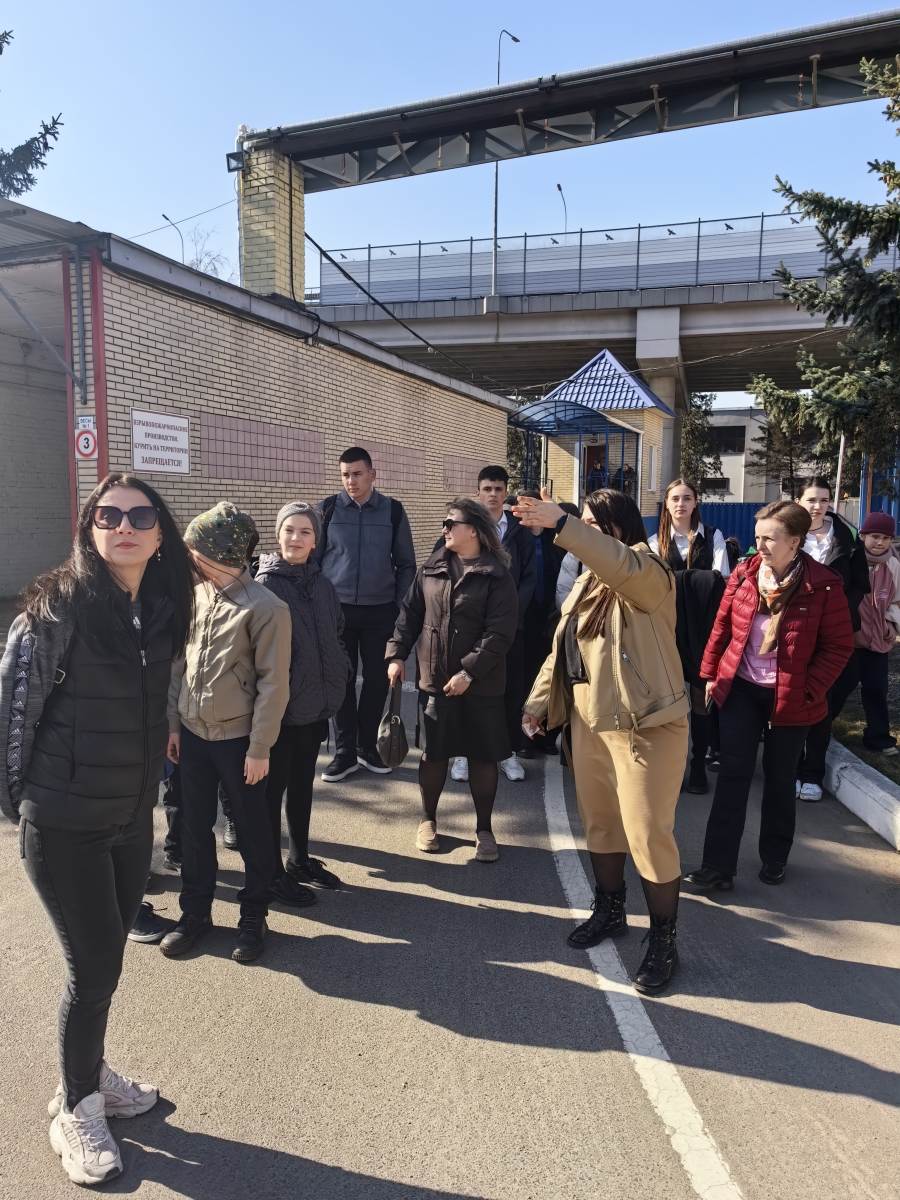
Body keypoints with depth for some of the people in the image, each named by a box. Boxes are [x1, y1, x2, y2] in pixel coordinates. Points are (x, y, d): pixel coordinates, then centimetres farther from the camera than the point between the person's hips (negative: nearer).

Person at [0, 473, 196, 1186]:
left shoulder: (161, 610, 1)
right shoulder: (58, 606, -17)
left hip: (132, 818, 6)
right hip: (64, 824, -5)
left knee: (106, 959, 19)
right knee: (96, 966, 4)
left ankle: (91, 1076, 43)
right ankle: (76, 1112, 28)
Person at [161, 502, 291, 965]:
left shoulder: (266, 608, -15)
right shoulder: (195, 595, 3)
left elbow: (273, 684, -14)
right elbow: (179, 662, 11)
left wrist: (260, 748, -13)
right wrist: (173, 722, 10)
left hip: (238, 739, -5)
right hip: (194, 735, 6)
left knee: (252, 830, 11)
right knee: (194, 827, 16)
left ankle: (253, 917, 28)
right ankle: (195, 913, 33)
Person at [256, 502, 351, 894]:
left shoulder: (322, 585, 6)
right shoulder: (266, 584, -12)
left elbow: (335, 637, 16)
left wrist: (336, 678, 5)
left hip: (316, 704, 6)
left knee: (302, 785, 18)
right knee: (273, 788, 6)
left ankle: (300, 859, 33)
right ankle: (273, 872, 19)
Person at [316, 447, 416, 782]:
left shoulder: (393, 511, 1)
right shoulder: (327, 509, -1)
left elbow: (406, 563, 7)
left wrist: (396, 603, 2)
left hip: (379, 612, 1)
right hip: (337, 609, 0)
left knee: (377, 679, 7)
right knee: (341, 680, 5)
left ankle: (367, 746, 24)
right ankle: (344, 752, 16)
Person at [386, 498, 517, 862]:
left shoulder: (496, 576, -7)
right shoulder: (431, 570, 7)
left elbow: (500, 632, -14)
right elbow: (410, 614, 10)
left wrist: (469, 671, -19)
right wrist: (396, 654, -2)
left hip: (481, 684, -3)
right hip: (434, 679, 3)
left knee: (483, 756, 7)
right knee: (433, 753, 12)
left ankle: (484, 829, 24)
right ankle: (428, 819, 32)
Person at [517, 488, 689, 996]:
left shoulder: (646, 573, -12)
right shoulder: (589, 582, 14)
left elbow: (621, 564, -37)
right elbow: (563, 647, 17)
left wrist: (560, 524, -40)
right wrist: (540, 700, 11)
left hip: (645, 726, -8)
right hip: (588, 723, 8)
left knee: (648, 835, -3)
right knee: (600, 823, 18)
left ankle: (664, 941, 14)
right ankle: (610, 911, 38)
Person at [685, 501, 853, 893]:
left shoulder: (823, 586, -13)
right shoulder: (743, 573, -4)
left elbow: (838, 646, -9)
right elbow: (722, 626, 5)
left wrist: (809, 690, -14)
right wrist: (710, 673, 6)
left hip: (789, 697, -2)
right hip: (740, 689, 2)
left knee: (779, 779, 14)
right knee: (732, 775, 2)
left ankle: (774, 859, 33)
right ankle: (718, 867, 6)